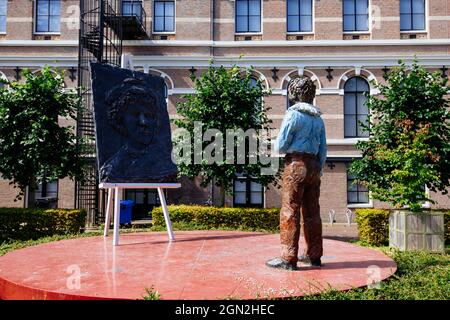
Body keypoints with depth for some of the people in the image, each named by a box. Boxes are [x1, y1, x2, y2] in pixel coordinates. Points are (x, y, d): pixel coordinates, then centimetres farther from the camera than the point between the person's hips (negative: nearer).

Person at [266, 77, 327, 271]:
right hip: (313, 165, 7)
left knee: (290, 211, -4)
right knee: (312, 212, 11)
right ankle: (314, 255, 19)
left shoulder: (293, 114, -8)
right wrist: (318, 172, 19)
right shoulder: (318, 118, 13)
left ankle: (288, 258, -3)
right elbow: (323, 151, 13)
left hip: (296, 164, -7)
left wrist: (285, 148, 12)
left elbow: (281, 146, -10)